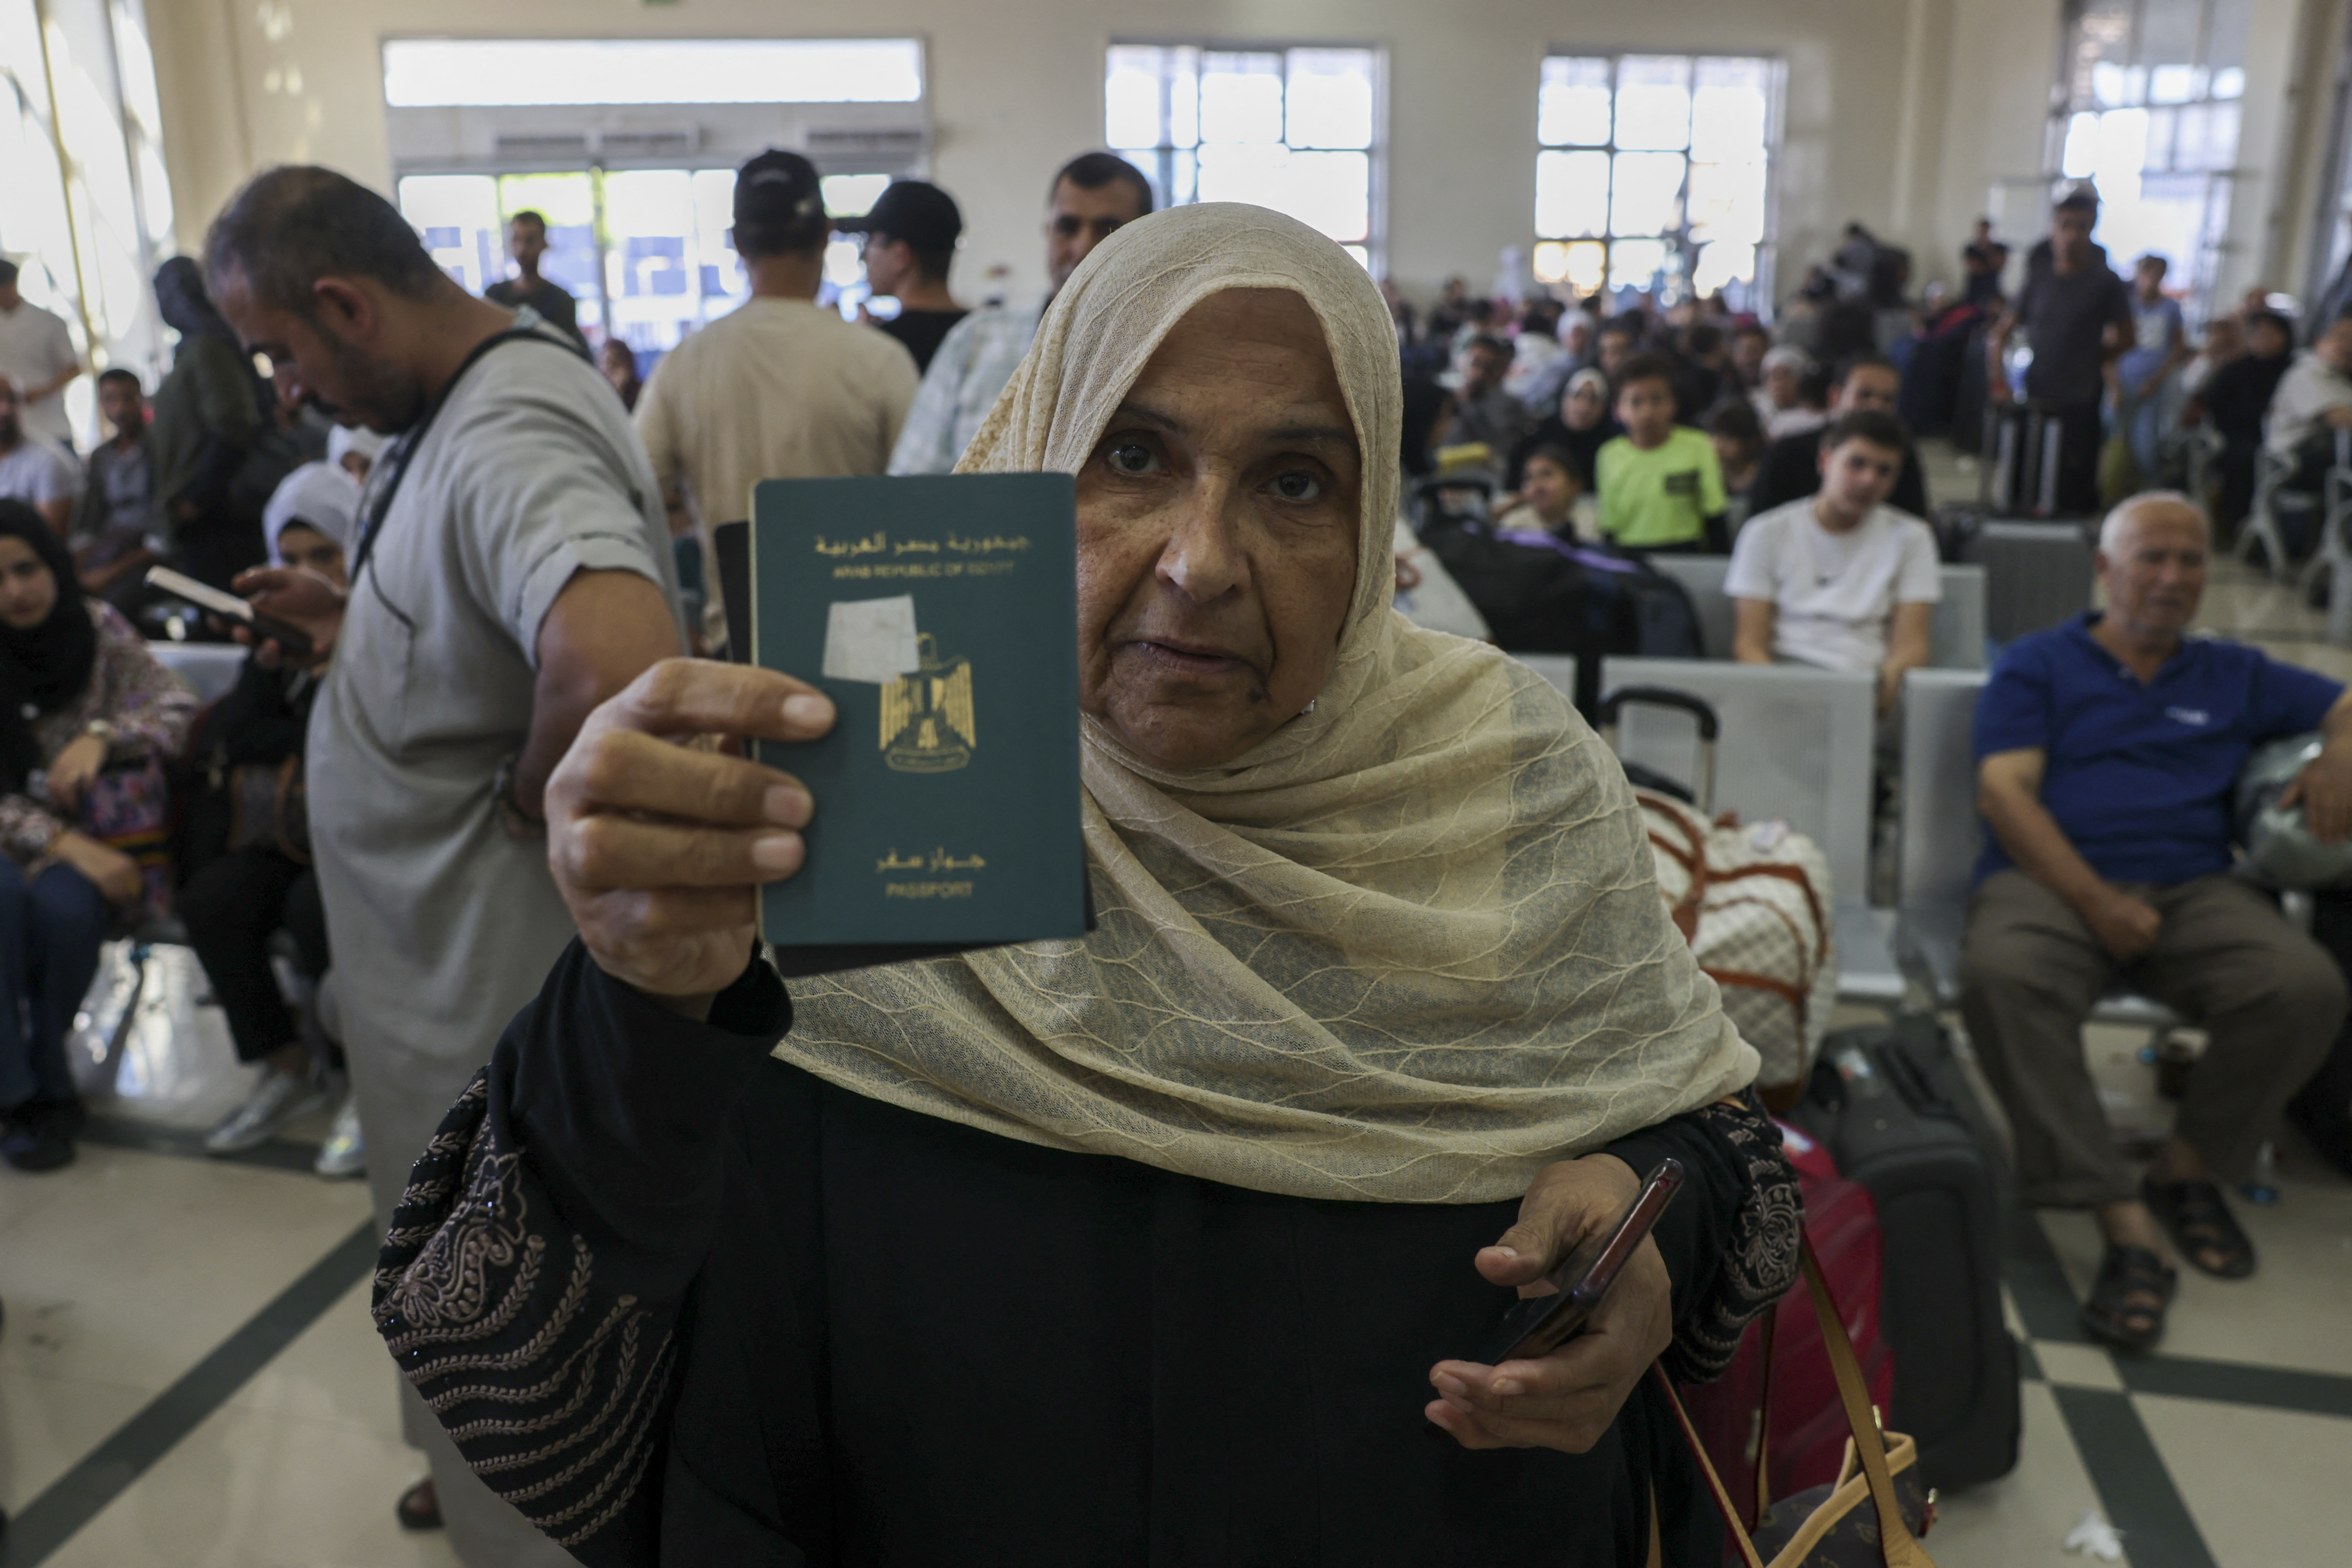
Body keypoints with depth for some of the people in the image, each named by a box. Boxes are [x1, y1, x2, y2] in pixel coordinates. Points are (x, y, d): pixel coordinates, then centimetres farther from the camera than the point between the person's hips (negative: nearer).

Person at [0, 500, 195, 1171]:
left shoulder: (98, 628, 0)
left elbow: (177, 705, -6)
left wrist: (101, 737, -25)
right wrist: (63, 843, -21)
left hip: (109, 836, 0)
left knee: (63, 904, -32)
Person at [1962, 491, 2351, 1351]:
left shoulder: (2234, 676, 24)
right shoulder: (2039, 663, 12)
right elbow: (2003, 792, -1)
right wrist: (2097, 902, -14)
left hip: (2194, 889, 3)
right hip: (2052, 881, -3)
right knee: (2000, 976, -37)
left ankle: (2186, 1169, -2)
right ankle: (2127, 1224, -32)